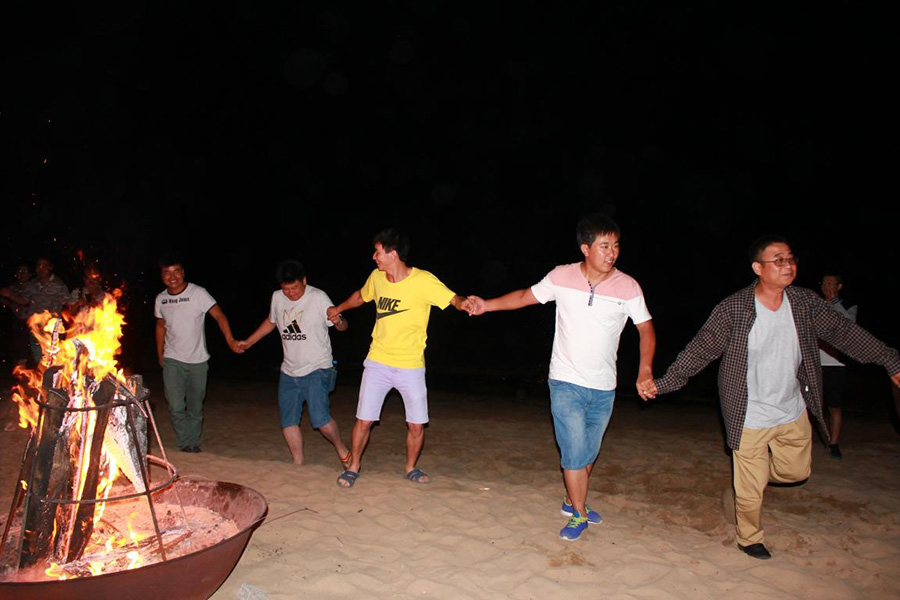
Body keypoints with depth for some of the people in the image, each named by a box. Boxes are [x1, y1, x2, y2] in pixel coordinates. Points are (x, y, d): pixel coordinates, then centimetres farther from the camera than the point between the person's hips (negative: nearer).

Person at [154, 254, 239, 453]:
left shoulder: (198, 293, -13)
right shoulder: (160, 299, 1)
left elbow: (218, 315, -19)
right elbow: (160, 326, 16)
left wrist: (230, 339, -29)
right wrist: (160, 354, 15)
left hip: (198, 361, -2)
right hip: (172, 361, 2)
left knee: (196, 408, 10)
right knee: (176, 408, -7)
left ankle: (194, 444, 26)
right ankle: (185, 446, 6)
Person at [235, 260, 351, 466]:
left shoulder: (318, 298, -11)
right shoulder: (277, 298, 4)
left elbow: (342, 326, -7)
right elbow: (271, 322, 24)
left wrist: (338, 321, -30)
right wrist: (248, 342, 25)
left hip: (316, 370, -6)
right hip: (289, 371, 6)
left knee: (320, 419, -18)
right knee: (288, 421, 7)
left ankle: (342, 451, 9)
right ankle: (298, 465, 24)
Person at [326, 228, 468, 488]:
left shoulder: (423, 281, -16)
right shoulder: (376, 277, -1)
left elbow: (454, 299, -22)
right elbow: (361, 296, 20)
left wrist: (466, 303, -46)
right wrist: (339, 308, 37)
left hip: (411, 366, -2)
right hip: (377, 362, 3)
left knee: (417, 425, 5)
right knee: (364, 420, 3)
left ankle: (411, 468, 30)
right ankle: (353, 467, 25)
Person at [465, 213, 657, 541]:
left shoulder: (628, 286, -6)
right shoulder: (562, 276, -7)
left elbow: (646, 329, -1)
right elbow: (526, 296, 6)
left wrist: (645, 370, -15)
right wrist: (487, 305, -1)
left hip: (603, 388, 2)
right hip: (566, 382, -2)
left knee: (589, 453, 15)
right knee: (574, 450, -3)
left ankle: (572, 501, 38)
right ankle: (579, 514, 17)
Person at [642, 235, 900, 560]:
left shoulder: (805, 302, -6)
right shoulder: (733, 309, -19)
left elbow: (846, 333, 5)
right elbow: (700, 349, -17)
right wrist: (664, 383, -24)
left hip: (793, 412, 5)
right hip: (750, 417, -5)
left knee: (796, 472, 19)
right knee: (751, 488, 7)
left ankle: (747, 475, 46)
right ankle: (750, 538, 34)